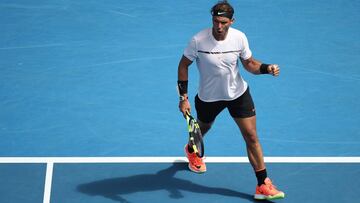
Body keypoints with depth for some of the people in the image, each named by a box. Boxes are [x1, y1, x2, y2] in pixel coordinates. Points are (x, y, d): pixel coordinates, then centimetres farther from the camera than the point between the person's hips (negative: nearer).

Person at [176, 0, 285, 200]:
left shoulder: (239, 37, -16)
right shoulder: (198, 40, -23)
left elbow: (249, 63, -2)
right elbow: (183, 65, -11)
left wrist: (267, 68, -22)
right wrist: (183, 97, -13)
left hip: (238, 94, 1)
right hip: (208, 96, -1)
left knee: (251, 136, -5)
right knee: (203, 128, 24)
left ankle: (263, 186, 2)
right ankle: (192, 150, 63)